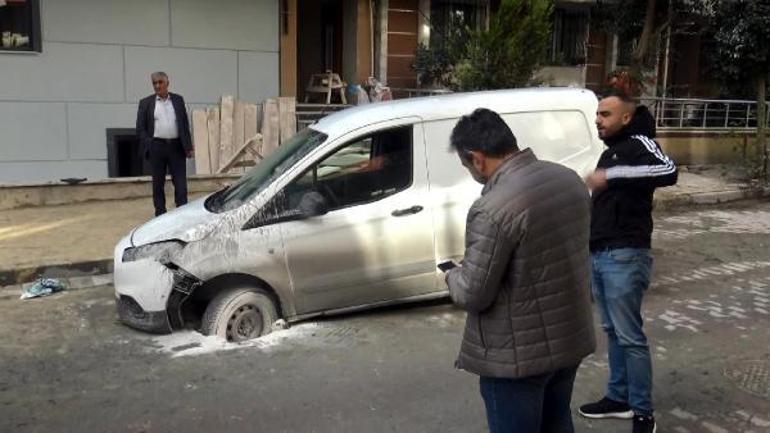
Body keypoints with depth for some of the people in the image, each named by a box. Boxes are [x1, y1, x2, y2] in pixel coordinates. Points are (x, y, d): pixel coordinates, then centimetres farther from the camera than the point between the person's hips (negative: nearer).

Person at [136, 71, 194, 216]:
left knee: (180, 182, 0)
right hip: (157, 147, -1)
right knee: (158, 183, 7)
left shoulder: (178, 100, 10)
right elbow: (140, 128, 4)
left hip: (176, 146, 1)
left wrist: (188, 146, 3)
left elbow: (185, 124, 9)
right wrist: (148, 145, -8)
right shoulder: (146, 103, 6)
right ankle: (160, 213, 15)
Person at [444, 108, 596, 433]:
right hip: (570, 337, 8)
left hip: (517, 355, -7)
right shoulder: (569, 179, -1)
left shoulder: (492, 209, -27)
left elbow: (472, 295, -21)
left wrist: (453, 275, 1)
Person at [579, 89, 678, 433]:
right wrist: (588, 248, 20)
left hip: (624, 257, -9)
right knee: (612, 331, 15)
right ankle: (619, 398, 26)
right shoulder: (610, 153, 20)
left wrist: (610, 175, -32)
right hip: (598, 255, 9)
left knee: (630, 336, -4)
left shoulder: (638, 144, -8)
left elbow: (668, 172, -29)